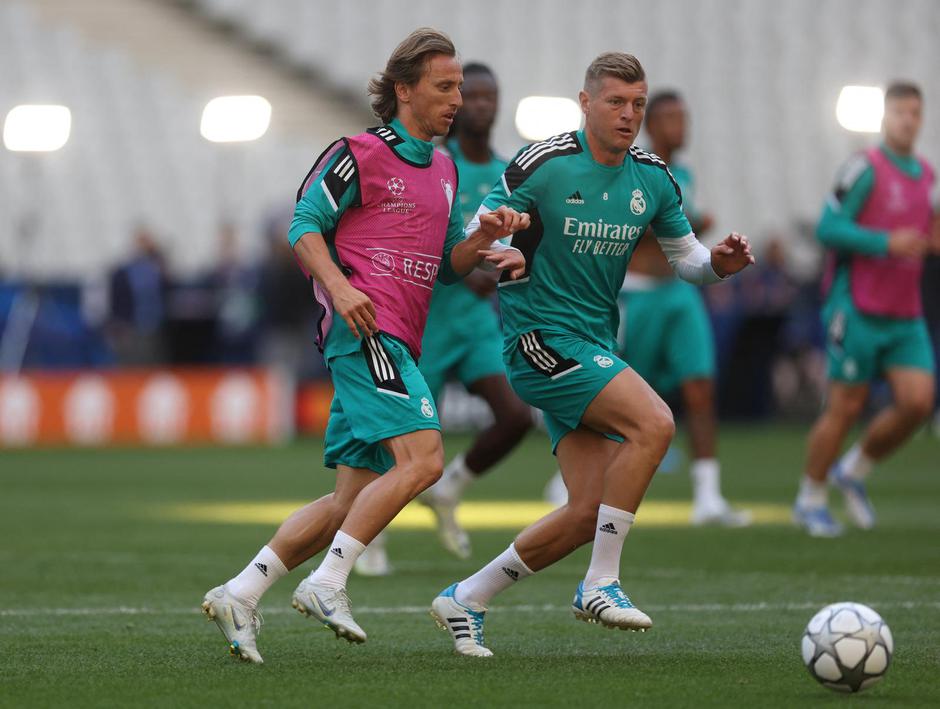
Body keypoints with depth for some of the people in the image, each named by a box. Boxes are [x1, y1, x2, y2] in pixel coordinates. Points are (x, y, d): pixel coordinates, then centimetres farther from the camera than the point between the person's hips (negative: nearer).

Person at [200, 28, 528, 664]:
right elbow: (305, 225, -3)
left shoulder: (444, 169, 21)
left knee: (352, 500, 5)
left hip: (397, 343, 9)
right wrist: (340, 287, -18)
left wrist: (485, 238, 3)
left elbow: (447, 267, 23)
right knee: (422, 457, -23)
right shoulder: (362, 154, -3)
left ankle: (240, 594, 8)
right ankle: (327, 583, -20)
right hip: (365, 329, -9)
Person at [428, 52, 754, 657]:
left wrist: (719, 263, -7)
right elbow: (475, 239, -6)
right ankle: (601, 584, -18)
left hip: (595, 347, 7)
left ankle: (466, 600, 15)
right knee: (654, 422, -26)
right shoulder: (543, 165, -11)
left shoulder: (653, 179, 6)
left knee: (589, 512, 0)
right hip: (541, 337, -7)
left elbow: (686, 257, 15)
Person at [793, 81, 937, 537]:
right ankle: (811, 500, 14)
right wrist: (887, 243, -24)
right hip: (858, 311, -7)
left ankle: (854, 471, 17)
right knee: (845, 408, -3)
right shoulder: (867, 169, -10)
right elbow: (828, 227, -15)